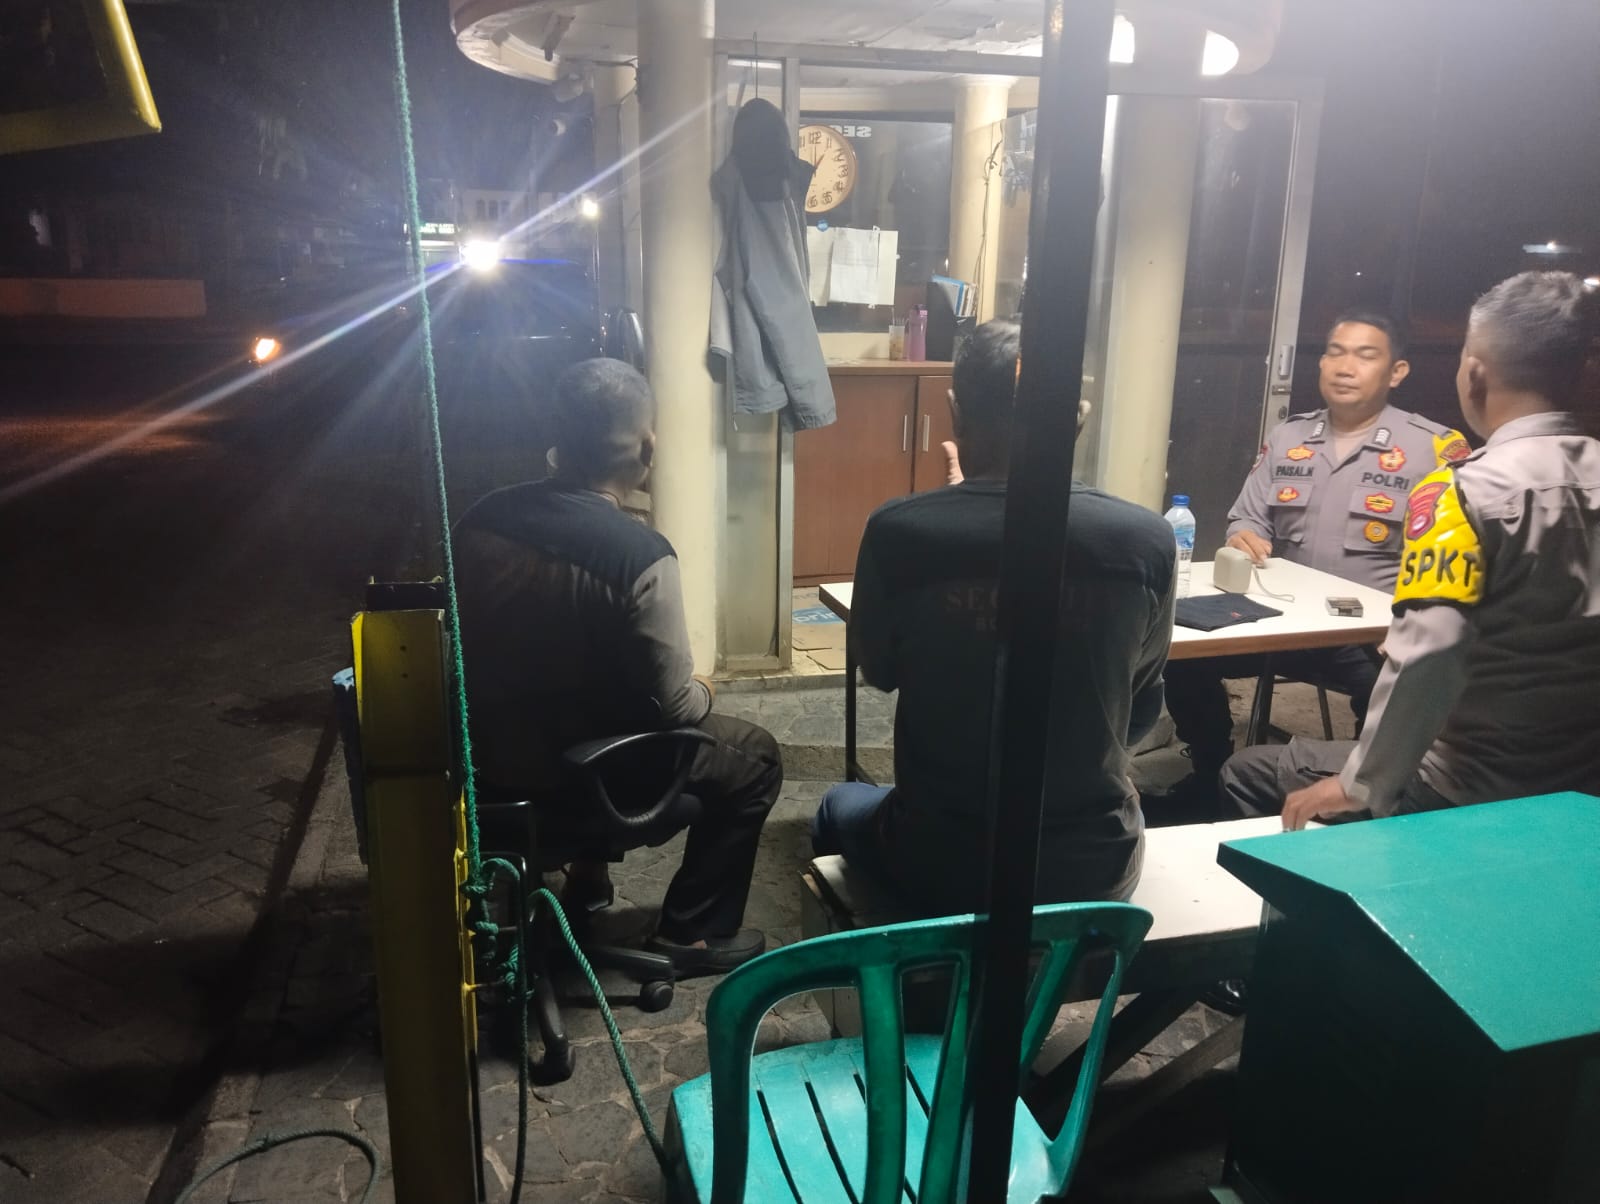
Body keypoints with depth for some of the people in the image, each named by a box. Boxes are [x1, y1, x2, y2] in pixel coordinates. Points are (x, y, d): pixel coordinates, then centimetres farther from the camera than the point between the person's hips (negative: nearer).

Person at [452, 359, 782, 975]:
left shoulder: (483, 517, -8)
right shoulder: (641, 555, -27)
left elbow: (486, 639, 7)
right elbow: (674, 708, -19)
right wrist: (703, 691, 4)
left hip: (489, 749, 7)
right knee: (756, 758, 13)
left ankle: (587, 874, 42)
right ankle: (690, 933, 20)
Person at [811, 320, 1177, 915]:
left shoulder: (899, 530, -18)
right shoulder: (1148, 540, -12)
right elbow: (1141, 704, 6)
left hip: (941, 866, -1)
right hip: (1097, 867, 2)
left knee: (841, 807, 33)